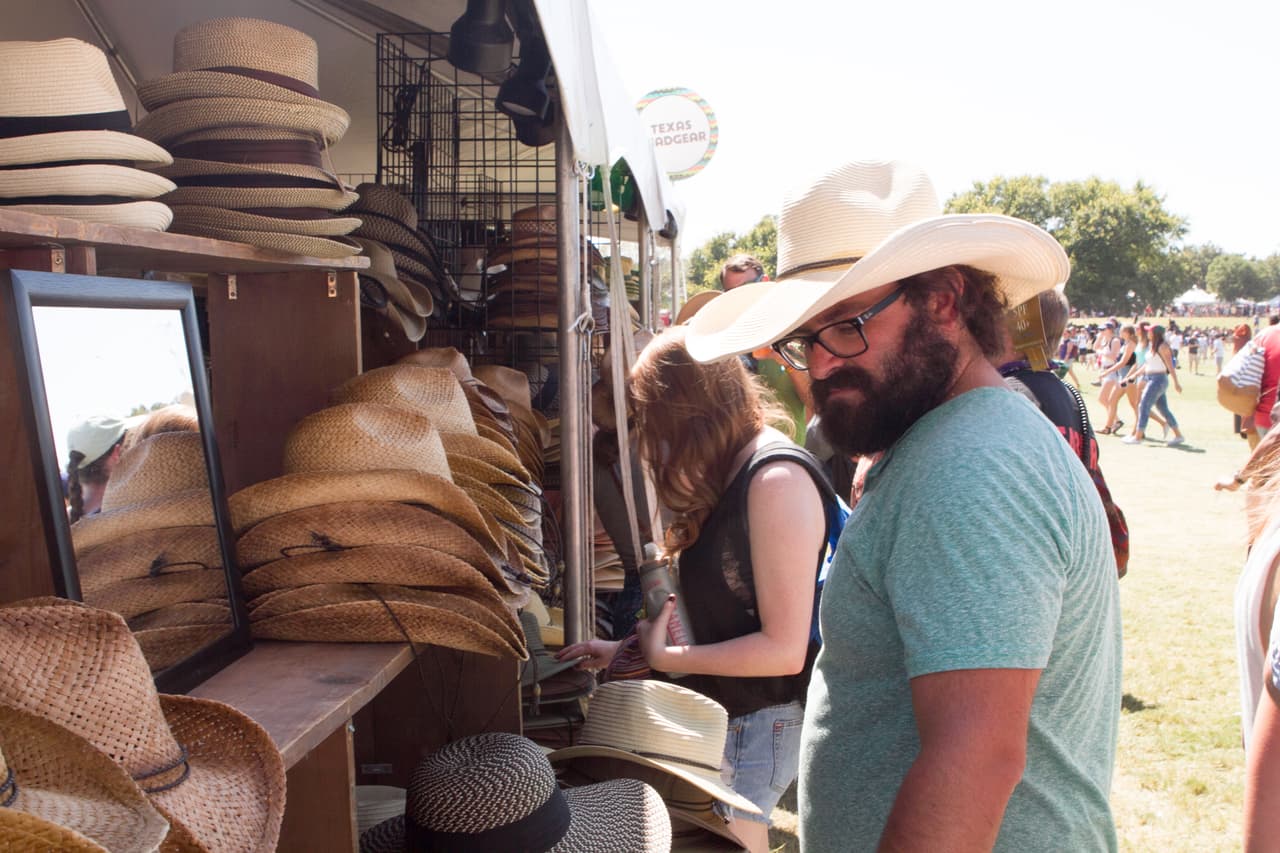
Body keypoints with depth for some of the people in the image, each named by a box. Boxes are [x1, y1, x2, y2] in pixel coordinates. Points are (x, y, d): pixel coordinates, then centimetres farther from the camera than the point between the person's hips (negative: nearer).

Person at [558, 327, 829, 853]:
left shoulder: (776, 480, -21)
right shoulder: (732, 475, 7)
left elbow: (783, 648, -21)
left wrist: (664, 658, -14)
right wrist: (627, 649, 7)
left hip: (763, 720, -8)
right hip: (723, 707, 8)